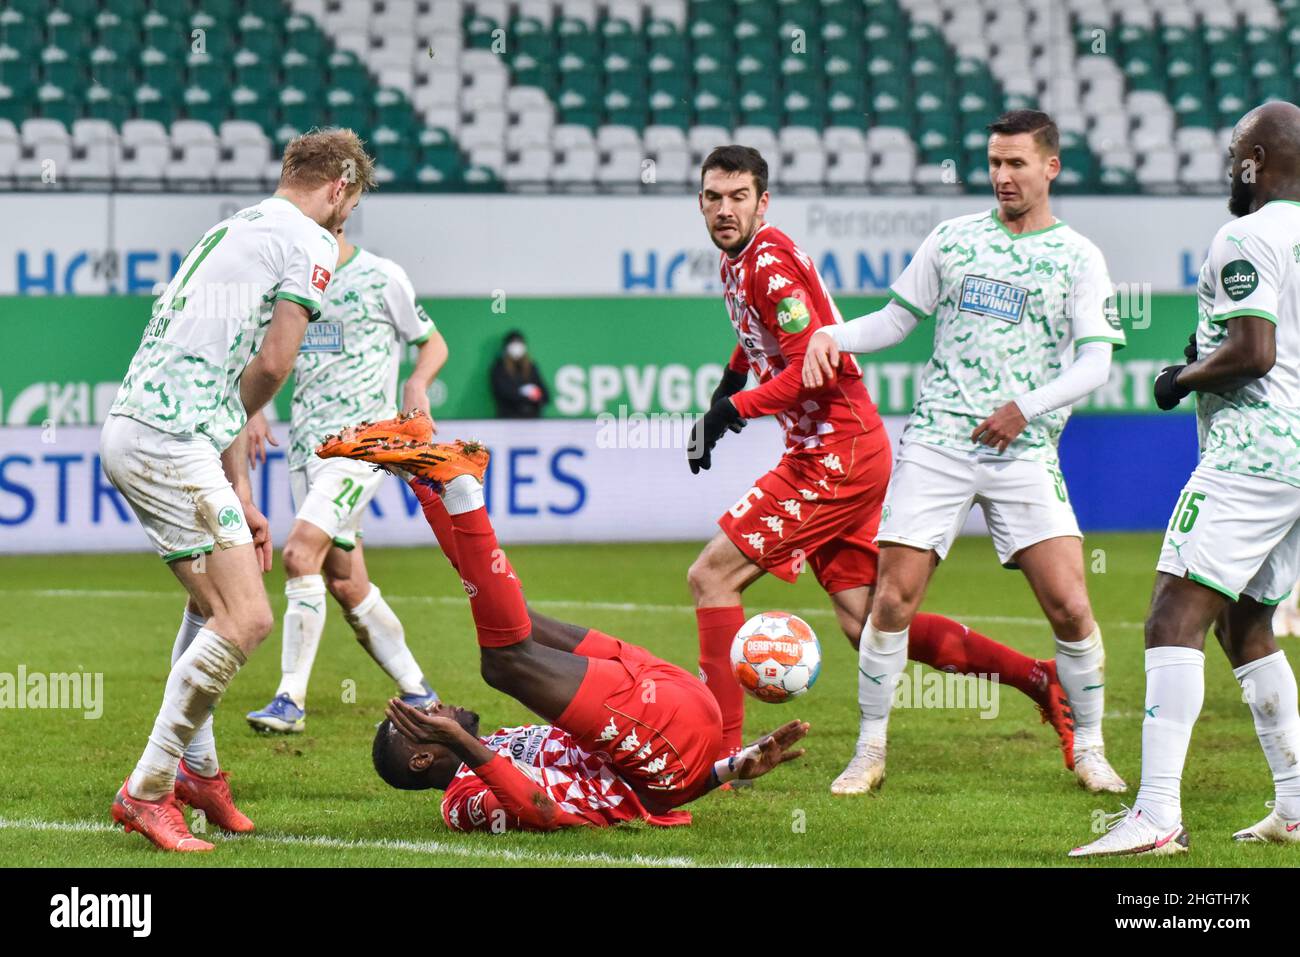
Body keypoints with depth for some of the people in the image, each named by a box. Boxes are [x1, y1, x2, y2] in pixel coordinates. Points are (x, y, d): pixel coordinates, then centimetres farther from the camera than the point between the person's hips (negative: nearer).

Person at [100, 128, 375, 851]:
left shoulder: (236, 228, 25)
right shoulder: (309, 242, -4)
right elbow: (273, 364, -11)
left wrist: (241, 495, 21)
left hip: (130, 432, 10)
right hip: (172, 444, -10)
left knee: (215, 604, 25)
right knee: (246, 619, -11)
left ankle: (197, 769, 32)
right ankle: (146, 791, -9)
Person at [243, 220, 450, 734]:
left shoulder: (381, 277, -3)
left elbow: (434, 343, 5)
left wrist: (417, 384, -14)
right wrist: (253, 412, 4)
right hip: (305, 444, 6)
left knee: (301, 553, -21)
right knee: (345, 585, 6)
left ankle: (291, 700, -19)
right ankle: (417, 692, 21)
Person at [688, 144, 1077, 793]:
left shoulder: (770, 261, -15)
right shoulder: (736, 262, 14)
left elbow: (815, 368, -21)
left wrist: (733, 408, -13)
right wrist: (724, 391, 23)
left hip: (837, 453, -10)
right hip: (827, 453, 10)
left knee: (711, 577, -10)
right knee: (866, 624, 9)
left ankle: (721, 753, -10)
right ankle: (1039, 679, 12)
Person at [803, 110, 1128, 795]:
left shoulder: (1078, 259, 3)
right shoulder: (953, 239, 10)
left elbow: (1095, 362, -3)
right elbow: (897, 319, 16)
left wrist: (1027, 409, -16)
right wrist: (830, 336, -3)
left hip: (1024, 452, -1)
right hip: (936, 442, 1)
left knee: (1069, 605, -10)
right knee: (893, 598, -7)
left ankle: (1089, 750, 8)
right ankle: (870, 750, 6)